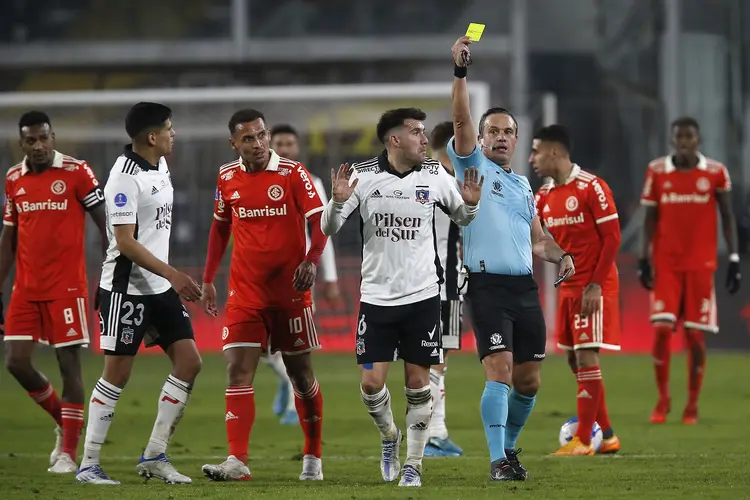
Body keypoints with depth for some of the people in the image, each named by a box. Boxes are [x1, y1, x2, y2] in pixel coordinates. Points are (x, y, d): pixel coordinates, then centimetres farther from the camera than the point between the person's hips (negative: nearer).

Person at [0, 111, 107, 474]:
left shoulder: (76, 173, -7)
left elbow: (104, 222, -5)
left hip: (66, 287, -5)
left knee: (69, 362, -3)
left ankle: (68, 451, 2)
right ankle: (64, 420, 23)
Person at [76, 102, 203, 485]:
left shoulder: (159, 166, 9)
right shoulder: (125, 178, -19)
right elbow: (125, 242, -22)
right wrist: (173, 274, -24)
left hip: (160, 285, 9)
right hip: (126, 288, -9)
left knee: (189, 363, 3)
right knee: (117, 374, -5)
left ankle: (154, 457, 10)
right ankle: (88, 464, 4)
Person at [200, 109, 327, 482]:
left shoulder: (292, 173, -7)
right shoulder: (227, 178, 4)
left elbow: (319, 221, -10)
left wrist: (311, 260, -27)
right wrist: (208, 280, 15)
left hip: (290, 290, -2)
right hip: (245, 292, 2)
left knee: (300, 372, 7)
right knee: (238, 370, -10)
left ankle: (313, 457, 22)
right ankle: (237, 461, -14)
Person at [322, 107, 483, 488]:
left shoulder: (435, 175, -1)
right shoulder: (363, 176, -6)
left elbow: (462, 218, 13)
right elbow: (329, 228, -3)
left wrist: (471, 203, -9)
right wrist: (338, 202, -23)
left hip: (422, 297, 1)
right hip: (377, 297, -1)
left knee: (418, 382, 1)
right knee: (371, 382, -5)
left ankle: (413, 465, 12)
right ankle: (388, 436, 25)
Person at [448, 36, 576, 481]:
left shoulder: (523, 185, 20)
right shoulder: (473, 166, 4)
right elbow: (462, 121, -12)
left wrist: (560, 256, 7)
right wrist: (461, 72, -23)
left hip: (525, 288, 6)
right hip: (487, 285, -6)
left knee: (528, 381, 6)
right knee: (499, 369, -18)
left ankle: (508, 445, 26)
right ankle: (498, 460, -17)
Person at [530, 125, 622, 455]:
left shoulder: (592, 187, -14)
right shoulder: (545, 195, 9)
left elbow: (612, 237, -14)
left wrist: (596, 285, -18)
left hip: (594, 289, -8)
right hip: (568, 288, 8)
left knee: (586, 358, -11)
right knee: (575, 360, 9)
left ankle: (583, 441, -7)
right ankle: (606, 436, 18)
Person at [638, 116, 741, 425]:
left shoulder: (715, 173, 0)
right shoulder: (657, 172, 2)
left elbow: (727, 217, 6)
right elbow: (651, 217, 7)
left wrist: (734, 258, 0)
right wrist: (644, 257, 0)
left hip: (700, 263, 0)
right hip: (665, 263, 1)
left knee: (695, 335, -1)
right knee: (662, 329, -9)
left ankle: (692, 405, 12)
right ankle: (663, 399, 7)